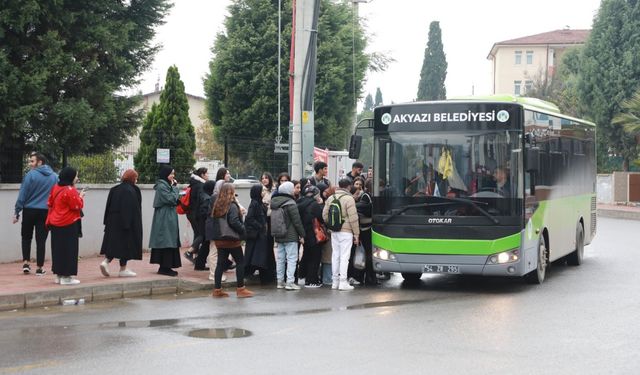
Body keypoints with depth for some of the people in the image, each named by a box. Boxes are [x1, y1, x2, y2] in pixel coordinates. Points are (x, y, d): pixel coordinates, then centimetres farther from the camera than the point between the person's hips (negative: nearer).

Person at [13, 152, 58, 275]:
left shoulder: (30, 175, -9)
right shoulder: (54, 177, 3)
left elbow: (22, 195, -8)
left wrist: (17, 212, -2)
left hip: (29, 211, -2)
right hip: (46, 212, 2)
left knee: (26, 237, 15)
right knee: (41, 240, 5)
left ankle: (26, 262, 5)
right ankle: (39, 268, 5)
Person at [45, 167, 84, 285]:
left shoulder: (56, 188, 7)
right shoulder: (70, 191, -18)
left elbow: (50, 203, 15)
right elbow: (77, 206, -17)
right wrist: (80, 197, 1)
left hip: (55, 224, 8)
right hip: (69, 225, -8)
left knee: (58, 249, 13)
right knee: (69, 250, -2)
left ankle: (58, 275, 19)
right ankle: (66, 276, -1)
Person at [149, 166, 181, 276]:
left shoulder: (166, 185, 16)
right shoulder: (162, 186, -15)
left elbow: (174, 200, 18)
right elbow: (171, 199, -18)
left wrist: (174, 187, 7)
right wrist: (175, 187, -11)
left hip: (169, 218, 10)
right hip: (164, 218, -10)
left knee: (168, 242, 10)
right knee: (166, 242, -8)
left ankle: (165, 267, 13)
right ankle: (164, 267, -5)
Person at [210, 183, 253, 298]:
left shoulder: (217, 205, 8)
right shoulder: (232, 206, -14)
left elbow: (214, 220, 9)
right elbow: (234, 221, -22)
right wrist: (243, 229, -8)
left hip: (219, 239, 7)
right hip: (232, 240, -7)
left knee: (221, 263, 10)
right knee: (240, 262, 4)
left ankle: (217, 289, 10)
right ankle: (240, 289, 5)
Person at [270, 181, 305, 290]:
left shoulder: (274, 203, 8)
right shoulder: (290, 203, -15)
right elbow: (297, 221, -14)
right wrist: (302, 235, -7)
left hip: (278, 235, 8)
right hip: (290, 236, -8)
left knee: (280, 258, 12)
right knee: (292, 258, -4)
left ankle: (280, 281, 16)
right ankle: (289, 282, -8)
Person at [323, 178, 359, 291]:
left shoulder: (330, 198, 9)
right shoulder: (349, 198, -10)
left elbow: (325, 215, 9)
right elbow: (353, 218, -11)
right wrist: (356, 233, -6)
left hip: (334, 231, 6)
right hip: (346, 231, -6)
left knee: (335, 255, 11)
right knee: (344, 256, -4)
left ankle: (335, 281, 15)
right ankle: (343, 282, -5)